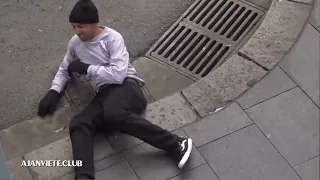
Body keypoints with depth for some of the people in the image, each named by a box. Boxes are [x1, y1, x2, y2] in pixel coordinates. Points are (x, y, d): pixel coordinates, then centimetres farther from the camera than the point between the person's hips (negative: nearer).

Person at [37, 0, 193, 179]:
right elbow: (65, 69, 32)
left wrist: (86, 68, -9)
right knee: (78, 124, -26)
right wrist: (54, 91, 13)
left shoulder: (113, 38, -5)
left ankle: (176, 144, -35)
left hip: (127, 86, -5)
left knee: (114, 114, -40)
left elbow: (118, 74, -17)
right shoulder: (75, 43, 15)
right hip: (104, 94, 5)